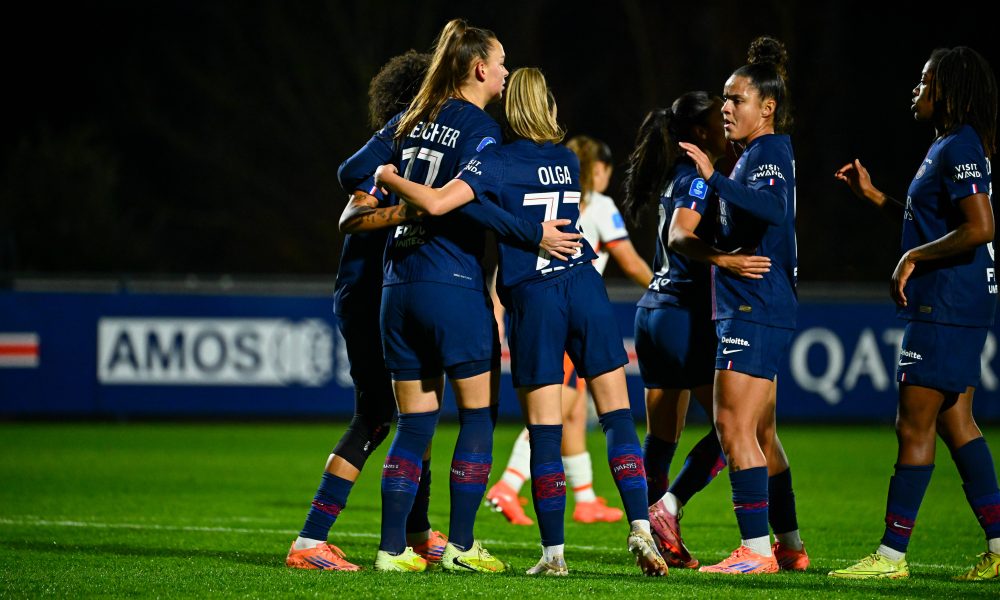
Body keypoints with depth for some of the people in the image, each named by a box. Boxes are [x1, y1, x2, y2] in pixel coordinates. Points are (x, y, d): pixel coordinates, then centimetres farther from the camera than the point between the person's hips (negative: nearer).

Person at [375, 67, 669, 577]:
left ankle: (553, 552, 3)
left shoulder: (498, 162, -5)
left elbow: (437, 203, -18)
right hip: (585, 287, 4)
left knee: (544, 434, 0)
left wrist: (388, 178, -1)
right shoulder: (568, 161, 12)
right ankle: (640, 529, -8)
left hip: (533, 297, -4)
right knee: (617, 416, 4)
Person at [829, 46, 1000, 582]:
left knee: (914, 425, -6)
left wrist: (913, 259, -17)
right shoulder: (946, 146, 16)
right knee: (955, 422, 12)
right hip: (951, 304, 11)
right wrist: (872, 194, 24)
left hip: (947, 306, -11)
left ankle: (892, 553, -3)